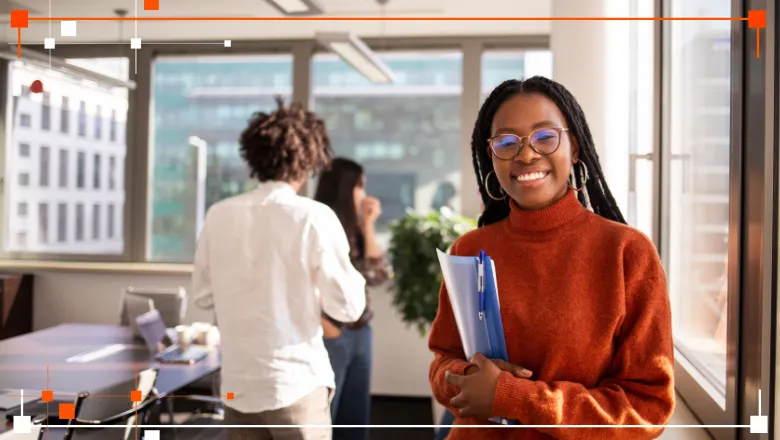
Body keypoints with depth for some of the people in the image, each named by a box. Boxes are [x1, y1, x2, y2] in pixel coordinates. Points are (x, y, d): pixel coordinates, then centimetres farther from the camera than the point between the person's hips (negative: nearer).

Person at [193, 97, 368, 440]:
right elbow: (348, 307, -9)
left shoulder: (219, 216, 0)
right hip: (297, 383, -4)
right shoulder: (314, 217, -11)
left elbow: (204, 296, 11)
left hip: (238, 384, 4)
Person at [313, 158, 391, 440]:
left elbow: (377, 274, 6)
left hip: (360, 334, 8)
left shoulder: (352, 229, 14)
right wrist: (322, 325, -17)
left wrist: (368, 226, 6)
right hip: (331, 336, -8)